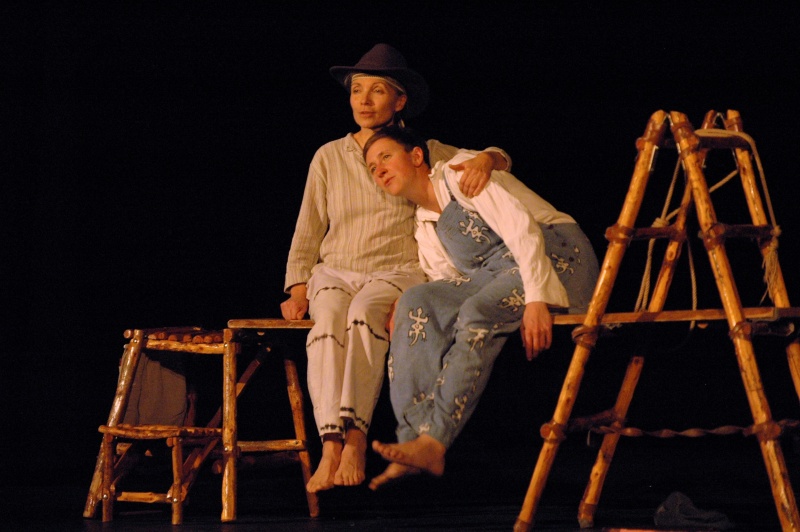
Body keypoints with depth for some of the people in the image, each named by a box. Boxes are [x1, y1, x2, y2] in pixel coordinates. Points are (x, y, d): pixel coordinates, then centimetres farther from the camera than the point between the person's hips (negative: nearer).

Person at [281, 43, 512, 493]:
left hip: (398, 271, -2)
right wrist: (298, 287, 2)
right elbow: (309, 231, 16)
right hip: (335, 272, 2)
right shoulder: (329, 157, 16)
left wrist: (486, 160, -20)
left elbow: (498, 159, 5)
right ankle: (331, 448, -46)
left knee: (364, 311, -38)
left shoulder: (423, 154, 12)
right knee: (328, 322, -35)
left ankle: (356, 439, -46)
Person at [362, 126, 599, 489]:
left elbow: (521, 227, -14)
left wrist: (536, 299, -26)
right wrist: (404, 310, -9)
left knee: (477, 314, -34)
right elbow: (451, 288, 11)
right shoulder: (426, 231, 20)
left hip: (556, 258, -7)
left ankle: (434, 442, -38)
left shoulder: (458, 175, -3)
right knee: (418, 303, -17)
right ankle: (416, 436, -31)